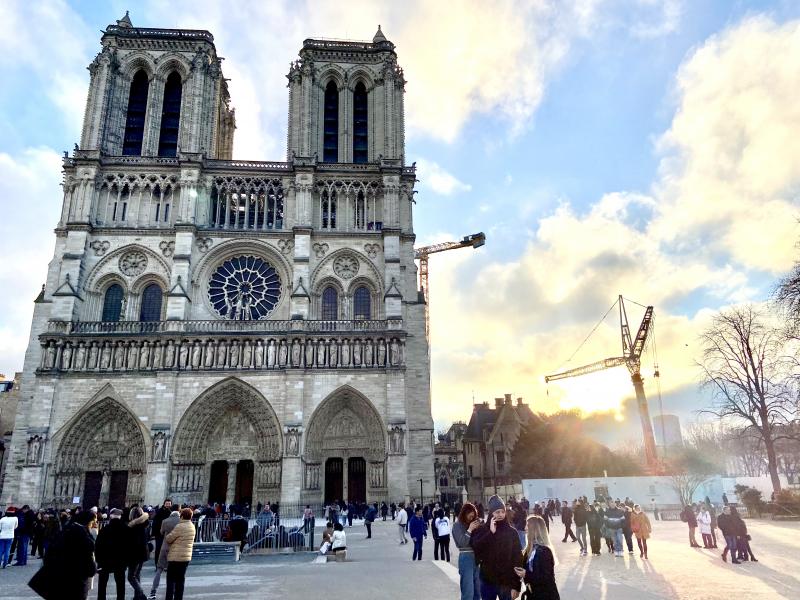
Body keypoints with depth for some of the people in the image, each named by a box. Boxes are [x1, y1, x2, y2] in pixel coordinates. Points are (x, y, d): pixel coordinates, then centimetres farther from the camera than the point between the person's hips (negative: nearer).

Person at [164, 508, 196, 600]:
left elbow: (168, 539, -10)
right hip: (187, 557, 7)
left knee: (171, 579, 3)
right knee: (181, 579, 14)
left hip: (175, 557, -7)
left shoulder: (180, 527, -16)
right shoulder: (192, 527, 7)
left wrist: (166, 536, 11)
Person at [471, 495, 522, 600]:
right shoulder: (482, 530, -1)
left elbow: (517, 558, -3)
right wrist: (490, 533, -21)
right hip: (487, 581, 1)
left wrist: (516, 585, -7)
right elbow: (476, 549, -15)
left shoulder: (511, 532, -2)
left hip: (507, 582, 0)